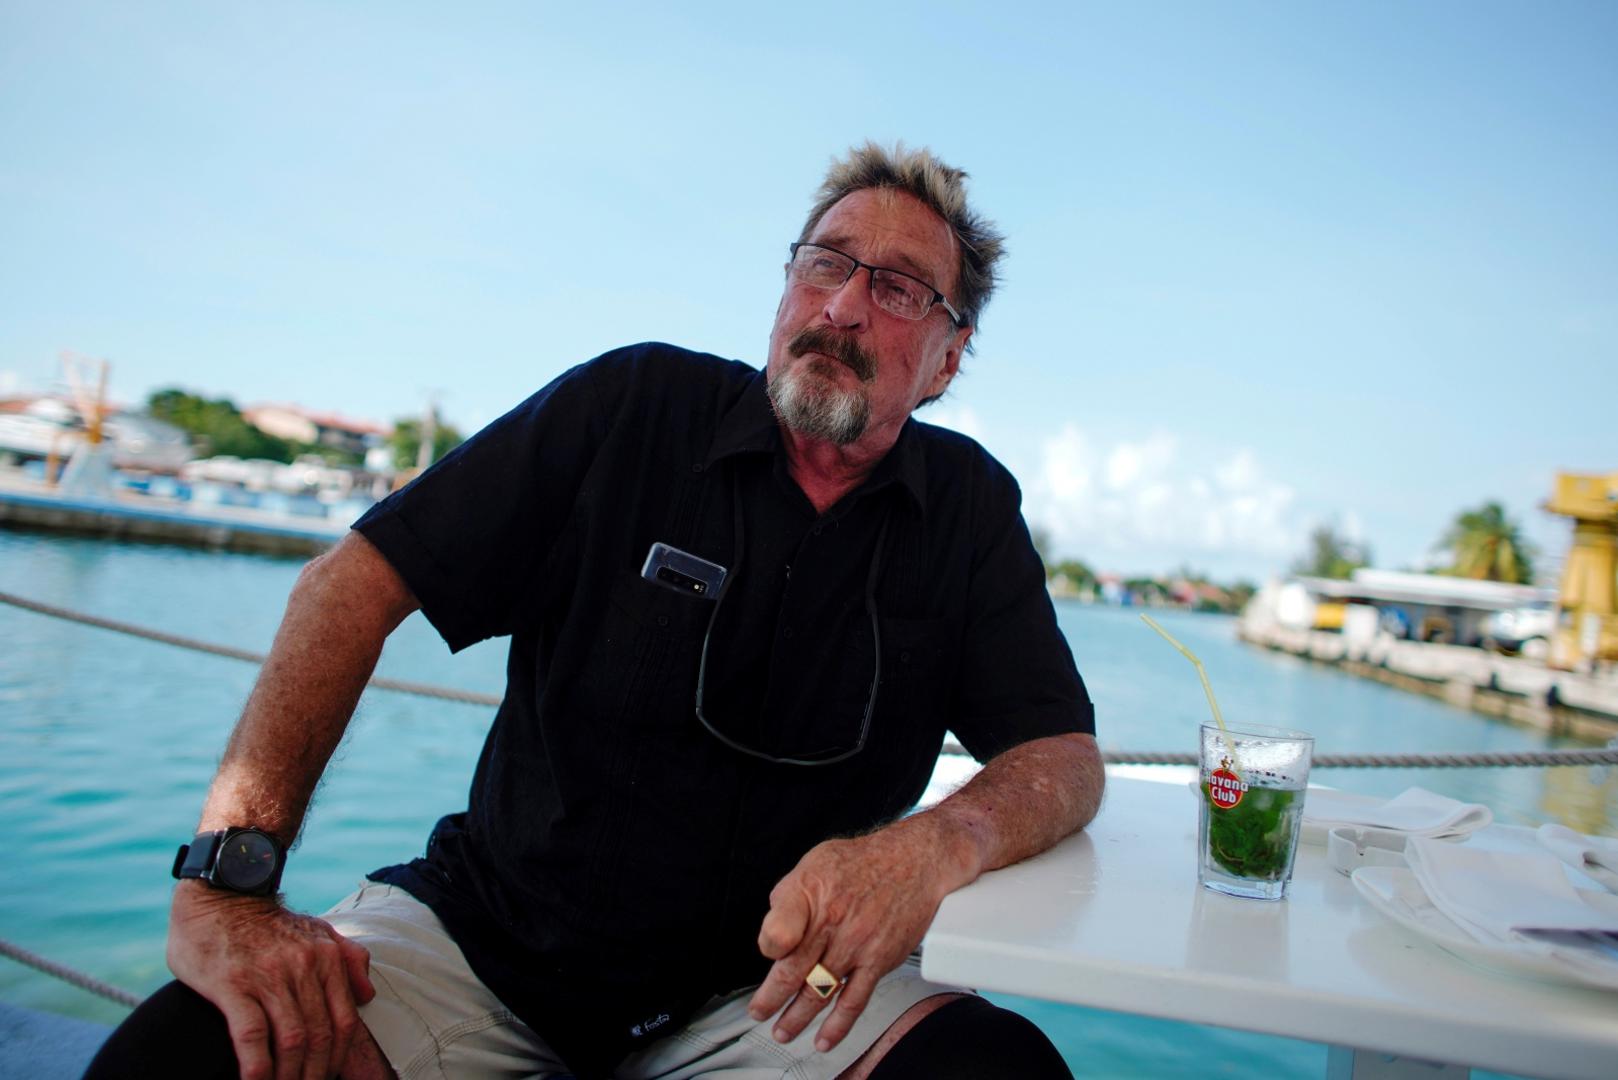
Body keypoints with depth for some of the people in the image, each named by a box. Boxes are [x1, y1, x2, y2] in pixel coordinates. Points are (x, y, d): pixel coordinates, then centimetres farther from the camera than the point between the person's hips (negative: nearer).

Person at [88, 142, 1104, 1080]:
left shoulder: (972, 510, 0)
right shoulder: (635, 404, -6)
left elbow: (1067, 757, -2)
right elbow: (355, 583, -9)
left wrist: (934, 846, -26)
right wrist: (229, 878, -20)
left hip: (761, 986, 2)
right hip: (488, 934, -1)